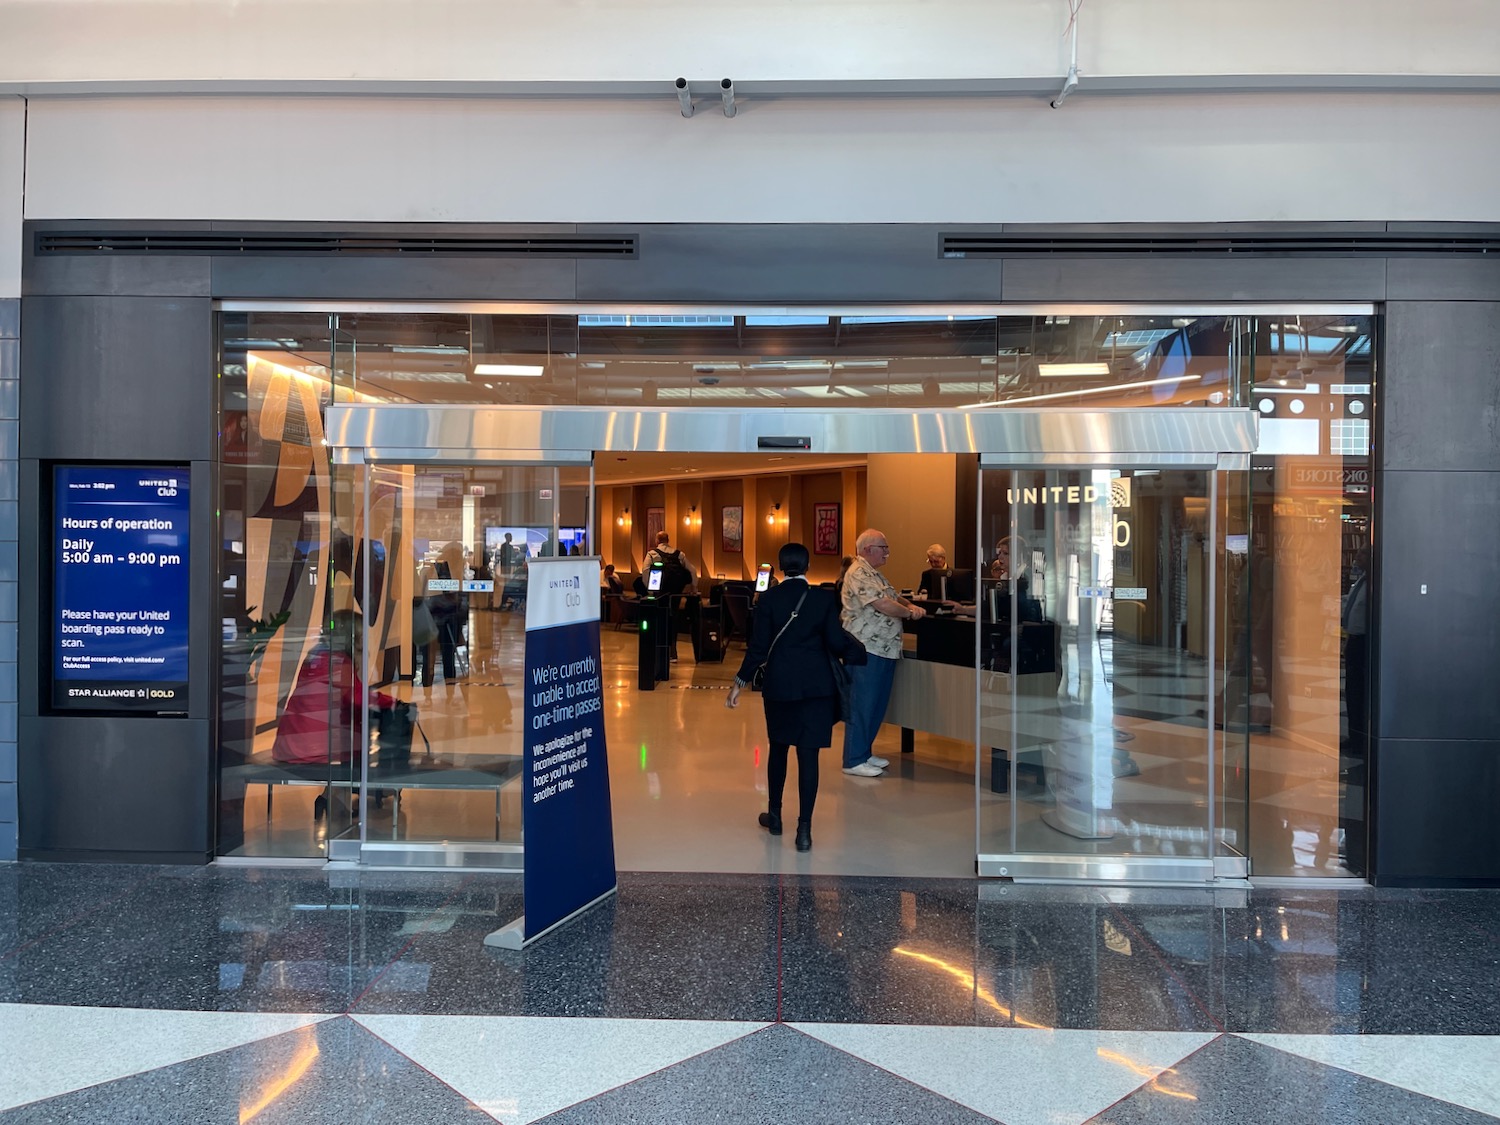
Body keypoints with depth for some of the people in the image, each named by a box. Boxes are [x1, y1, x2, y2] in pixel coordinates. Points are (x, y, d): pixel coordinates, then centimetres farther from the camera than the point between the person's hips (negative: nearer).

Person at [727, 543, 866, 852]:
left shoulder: (768, 599, -5)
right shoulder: (825, 598, -5)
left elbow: (758, 647, -5)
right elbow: (836, 643, -6)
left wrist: (740, 682, 5)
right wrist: (859, 651, 15)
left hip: (779, 684, 1)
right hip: (816, 686, -1)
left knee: (778, 748, 19)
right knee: (808, 754, 0)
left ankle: (775, 816, 31)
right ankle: (804, 829, 0)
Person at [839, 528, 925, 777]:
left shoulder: (875, 573, 19)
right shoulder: (858, 574, -14)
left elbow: (894, 597, 25)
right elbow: (882, 605, -22)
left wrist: (910, 605, 3)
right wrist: (910, 613, -7)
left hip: (885, 649, 10)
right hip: (866, 650, -10)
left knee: (878, 705, 15)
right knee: (861, 706, -4)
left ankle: (864, 753, 25)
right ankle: (854, 761, 3)